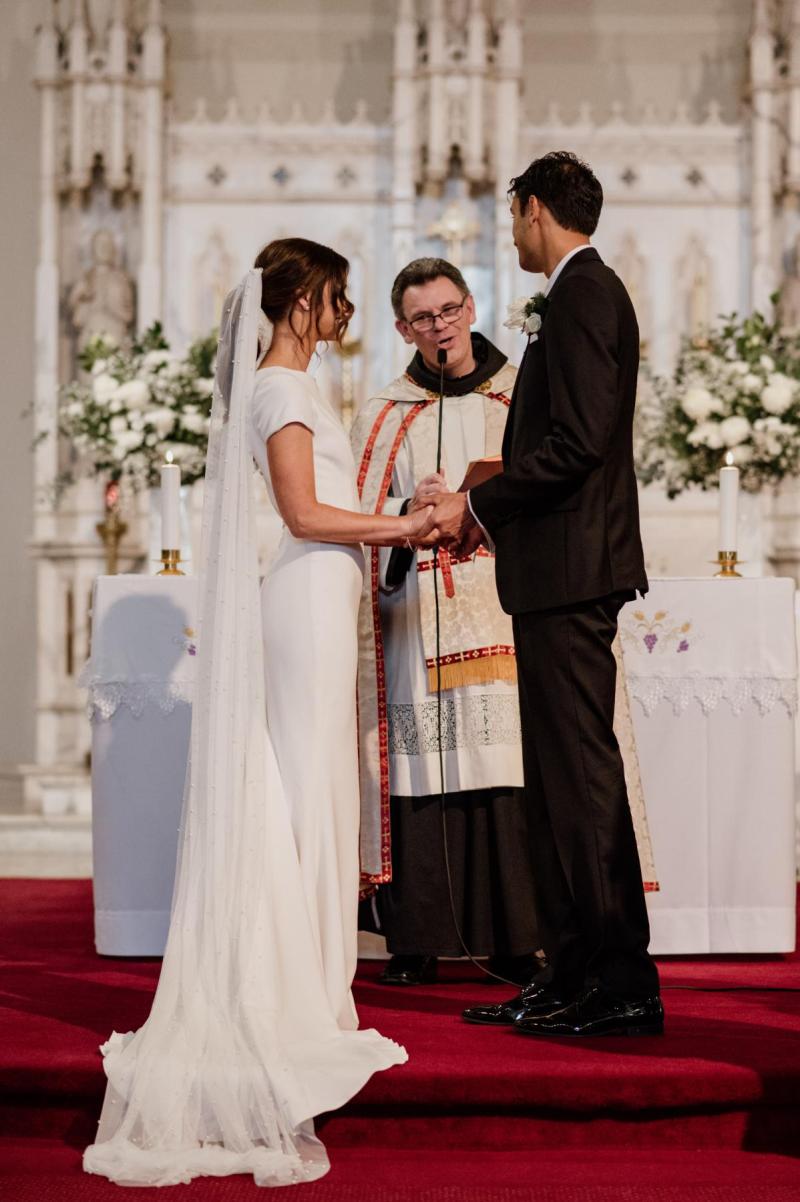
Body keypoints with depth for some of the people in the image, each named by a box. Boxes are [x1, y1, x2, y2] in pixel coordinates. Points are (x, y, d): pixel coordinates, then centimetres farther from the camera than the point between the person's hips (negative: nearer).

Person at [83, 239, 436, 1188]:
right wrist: (401, 525, -10)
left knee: (313, 787, 10)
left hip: (320, 597, 10)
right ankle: (296, 995, -2)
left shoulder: (288, 384, 19)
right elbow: (305, 514, -17)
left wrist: (401, 526, 17)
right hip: (310, 599, -10)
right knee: (307, 782, -6)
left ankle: (304, 988, 14)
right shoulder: (280, 386, -10)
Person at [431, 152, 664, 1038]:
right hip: (563, 572, 10)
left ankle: (621, 984, -4)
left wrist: (478, 505, -12)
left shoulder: (581, 294, -11)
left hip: (570, 569, -10)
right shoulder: (583, 293, 19)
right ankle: (576, 974, 16)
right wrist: (492, 512, 16)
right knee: (560, 776, 11)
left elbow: (578, 441, -21)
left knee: (581, 772, -8)